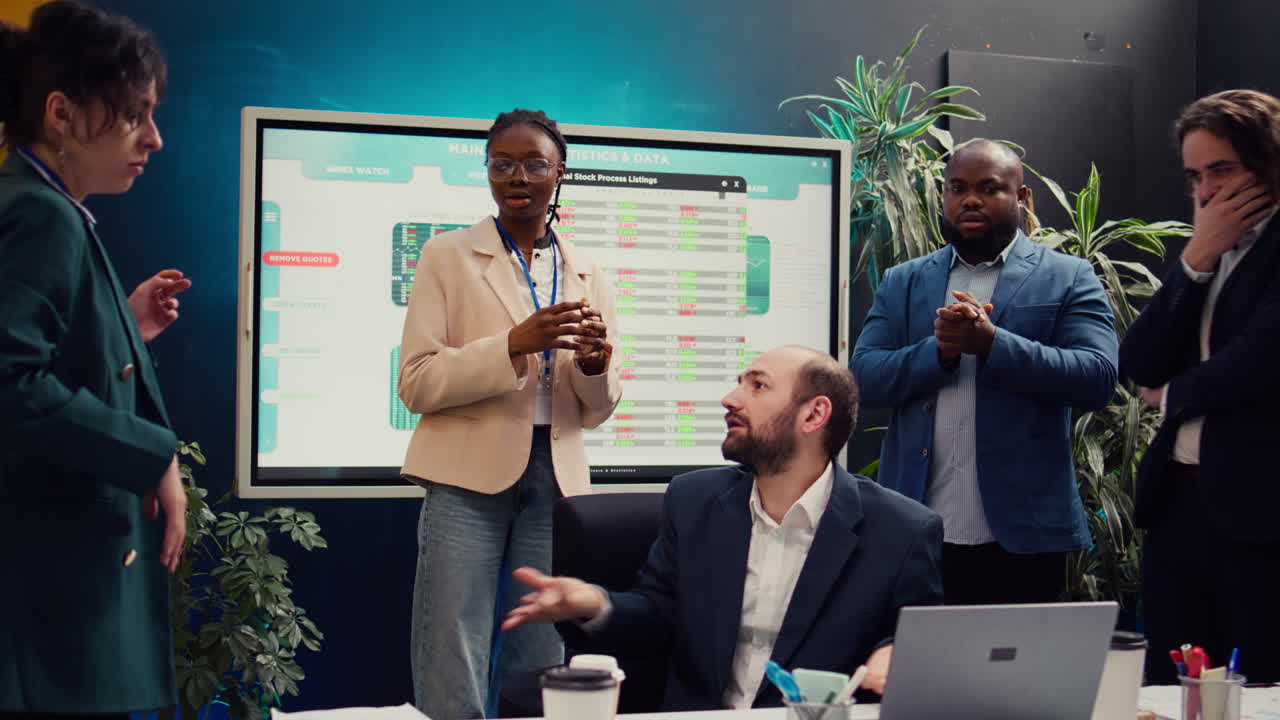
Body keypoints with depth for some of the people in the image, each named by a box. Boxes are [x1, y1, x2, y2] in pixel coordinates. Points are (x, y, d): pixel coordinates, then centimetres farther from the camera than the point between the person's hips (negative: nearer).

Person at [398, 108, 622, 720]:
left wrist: (595, 365, -8)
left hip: (556, 479, 4)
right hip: (469, 477, -3)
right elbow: (416, 383, -6)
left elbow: (597, 410, 15)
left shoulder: (588, 278, 13)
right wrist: (514, 343, -19)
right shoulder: (449, 256, 3)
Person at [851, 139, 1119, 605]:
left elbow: (1097, 378, -9)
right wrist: (939, 350, -15)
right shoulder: (902, 283, 12)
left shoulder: (1068, 279, 4)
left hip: (1022, 537, -2)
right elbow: (864, 379, 2)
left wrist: (991, 343, -19)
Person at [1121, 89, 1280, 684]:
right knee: (1169, 692, 9)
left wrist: (1175, 395, 2)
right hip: (1177, 503, 7)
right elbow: (1139, 366, 7)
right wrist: (1195, 259, -2)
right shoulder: (1201, 256, 16)